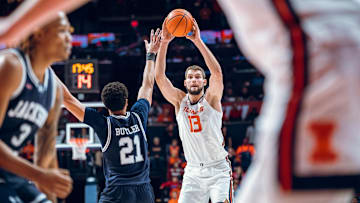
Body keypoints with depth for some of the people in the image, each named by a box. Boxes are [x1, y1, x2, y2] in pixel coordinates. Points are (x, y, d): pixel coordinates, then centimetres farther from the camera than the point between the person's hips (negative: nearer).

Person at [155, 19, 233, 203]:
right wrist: (164, 42, -19)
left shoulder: (211, 98, -5)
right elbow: (160, 77, -9)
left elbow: (217, 73, -23)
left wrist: (198, 41, -30)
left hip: (218, 169, -3)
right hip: (193, 172, 3)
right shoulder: (179, 101, 3)